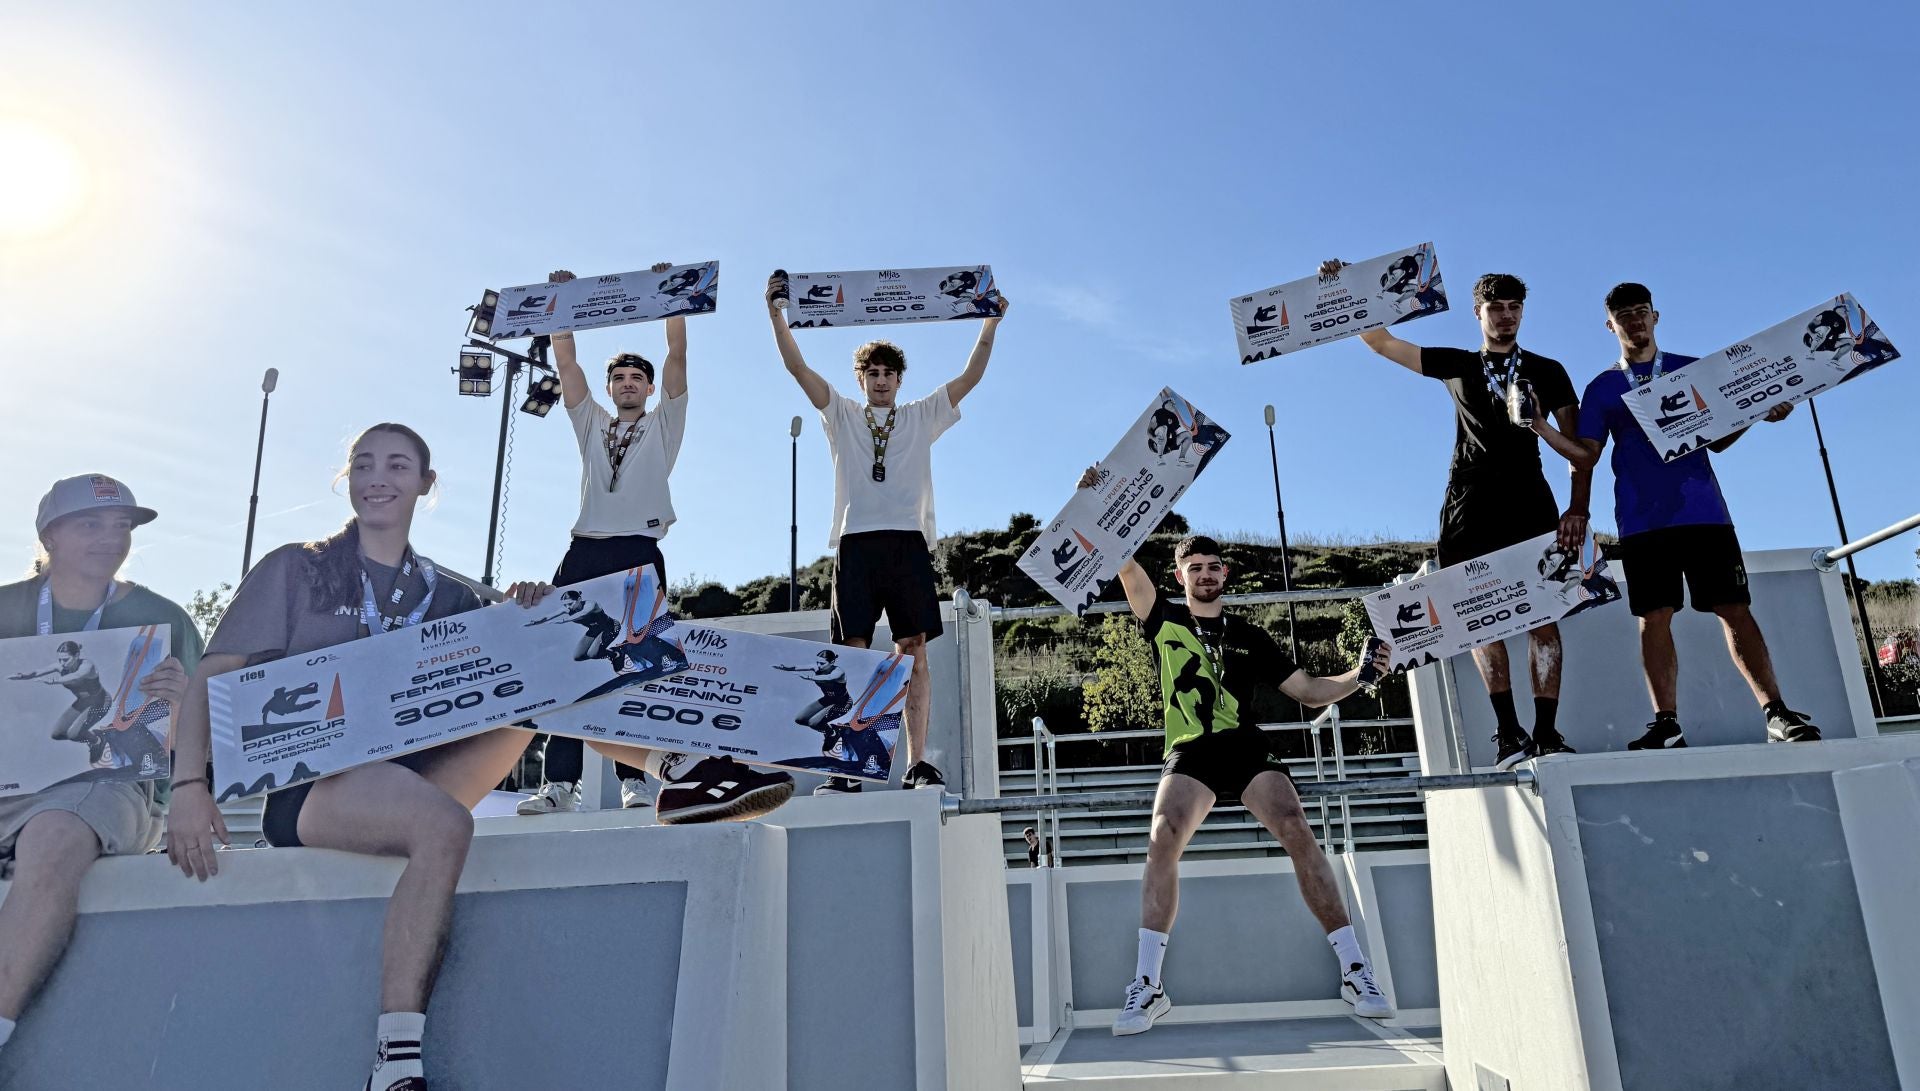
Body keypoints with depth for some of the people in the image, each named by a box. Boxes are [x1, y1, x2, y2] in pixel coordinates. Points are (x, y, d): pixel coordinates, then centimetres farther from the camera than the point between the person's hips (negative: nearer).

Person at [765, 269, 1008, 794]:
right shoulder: (841, 415, 19)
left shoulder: (922, 417, 20)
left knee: (915, 651, -4)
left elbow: (970, 377, 13)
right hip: (855, 542, 0)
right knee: (851, 653, -5)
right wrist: (776, 313, 3)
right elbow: (796, 366, 11)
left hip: (908, 542, 0)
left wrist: (990, 323, 6)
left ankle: (918, 764, -3)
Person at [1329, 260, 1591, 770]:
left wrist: (1579, 508, -2)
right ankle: (1508, 732, -6)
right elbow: (1382, 342, 19)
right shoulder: (1458, 365, 19)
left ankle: (1547, 732, -6)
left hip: (1530, 503, 0)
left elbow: (1579, 446, 10)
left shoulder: (1548, 372, 16)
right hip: (1471, 505, 0)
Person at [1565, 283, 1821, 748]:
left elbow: (1717, 440, 13)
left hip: (1703, 510, 0)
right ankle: (1666, 724, 1)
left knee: (1734, 610, -3)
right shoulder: (1602, 388, 11)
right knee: (1654, 618, -2)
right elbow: (1586, 455, 3)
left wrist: (1758, 413, -3)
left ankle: (1777, 713, 2)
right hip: (1642, 519, 0)